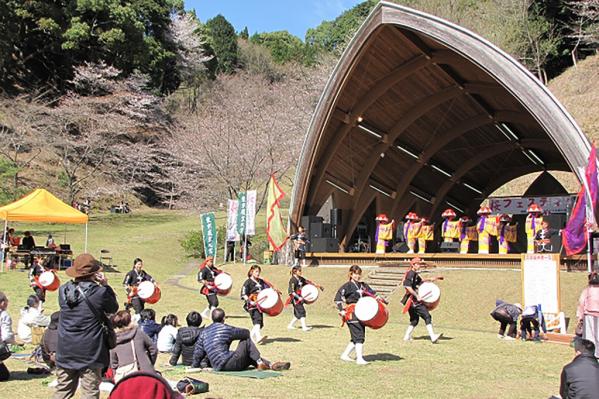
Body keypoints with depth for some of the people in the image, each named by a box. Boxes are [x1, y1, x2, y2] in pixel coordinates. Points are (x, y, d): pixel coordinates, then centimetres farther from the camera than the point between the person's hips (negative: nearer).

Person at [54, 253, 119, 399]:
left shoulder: (64, 290, -3)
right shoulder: (100, 292, -14)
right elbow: (114, 308, 3)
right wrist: (105, 285, 5)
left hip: (65, 351, 4)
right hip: (90, 352, -4)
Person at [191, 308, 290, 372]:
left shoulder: (204, 332, 12)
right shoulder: (226, 329, -6)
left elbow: (198, 352, 11)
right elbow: (246, 333, 5)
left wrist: (194, 366, 23)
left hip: (218, 367, 8)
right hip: (229, 364, -8)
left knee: (250, 356, 24)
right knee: (246, 340, 7)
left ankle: (271, 365, 16)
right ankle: (260, 363, 4)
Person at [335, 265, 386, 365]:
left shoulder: (363, 285, 15)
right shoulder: (348, 286, -5)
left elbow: (372, 293, 21)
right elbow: (338, 298, -9)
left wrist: (378, 298, 1)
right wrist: (341, 310, -15)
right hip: (352, 314, -7)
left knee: (358, 337, 11)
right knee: (359, 336, -11)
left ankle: (345, 355, 22)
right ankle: (359, 359, -8)